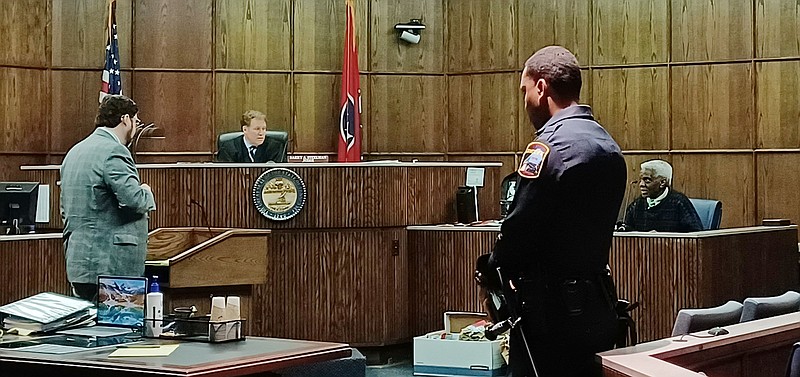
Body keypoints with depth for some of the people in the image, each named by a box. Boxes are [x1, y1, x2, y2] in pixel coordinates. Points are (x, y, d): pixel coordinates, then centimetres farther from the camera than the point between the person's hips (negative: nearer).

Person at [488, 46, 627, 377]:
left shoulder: (550, 146, -16)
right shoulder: (609, 146, 12)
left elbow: (519, 230, -18)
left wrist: (494, 270, 1)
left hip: (550, 312, -9)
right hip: (599, 305, 9)